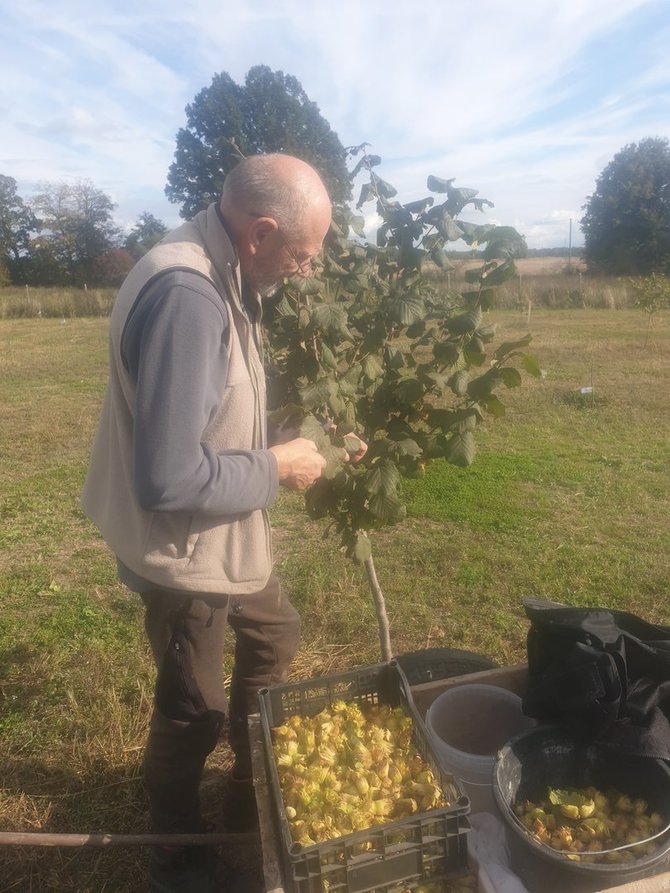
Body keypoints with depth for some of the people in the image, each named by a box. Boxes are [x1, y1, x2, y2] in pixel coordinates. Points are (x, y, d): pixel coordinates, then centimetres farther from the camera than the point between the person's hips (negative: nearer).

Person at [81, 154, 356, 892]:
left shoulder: (218, 277, 1)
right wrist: (275, 468, -19)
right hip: (184, 549, -9)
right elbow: (170, 480, -34)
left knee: (274, 635, 26)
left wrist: (299, 444, 4)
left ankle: (249, 793, 50)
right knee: (192, 710, 13)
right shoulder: (186, 298, -31)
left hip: (221, 536, 9)